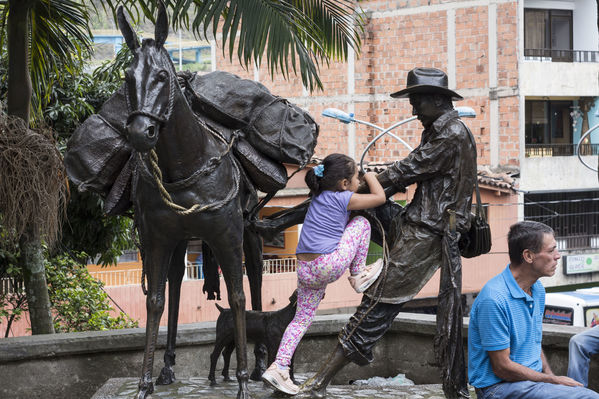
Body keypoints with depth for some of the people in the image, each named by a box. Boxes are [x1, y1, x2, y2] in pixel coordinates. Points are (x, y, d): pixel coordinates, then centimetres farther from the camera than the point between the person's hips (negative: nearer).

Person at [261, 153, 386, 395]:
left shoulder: (318, 197, 19)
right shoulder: (343, 198, -3)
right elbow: (380, 198, 6)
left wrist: (363, 179, 43)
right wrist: (371, 177, 23)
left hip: (304, 270, 7)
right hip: (328, 267, -7)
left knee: (302, 319, 14)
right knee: (361, 223, 10)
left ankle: (278, 367, 3)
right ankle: (359, 276, 18)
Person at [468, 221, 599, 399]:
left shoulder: (538, 290, 10)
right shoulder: (494, 299, -19)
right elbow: (502, 367, -17)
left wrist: (551, 375, 3)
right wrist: (554, 381, -10)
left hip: (534, 377, 9)